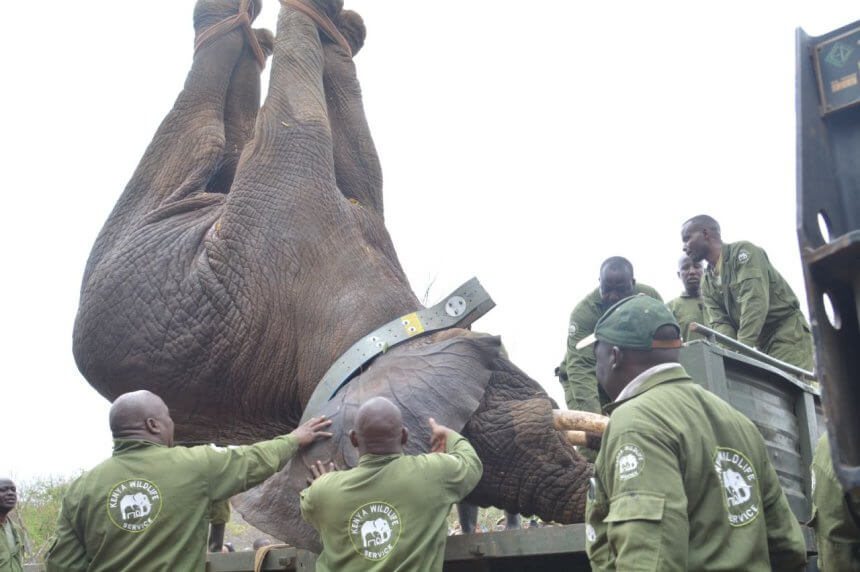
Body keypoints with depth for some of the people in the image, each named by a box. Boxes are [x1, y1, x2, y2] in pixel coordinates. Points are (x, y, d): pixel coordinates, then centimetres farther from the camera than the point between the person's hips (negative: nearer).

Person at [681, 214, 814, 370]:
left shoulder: (743, 251, -9)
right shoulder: (707, 285, 13)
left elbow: (755, 302, -21)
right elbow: (719, 322, 2)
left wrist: (740, 350, -28)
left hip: (788, 335, -7)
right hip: (759, 346, 7)